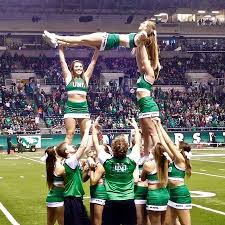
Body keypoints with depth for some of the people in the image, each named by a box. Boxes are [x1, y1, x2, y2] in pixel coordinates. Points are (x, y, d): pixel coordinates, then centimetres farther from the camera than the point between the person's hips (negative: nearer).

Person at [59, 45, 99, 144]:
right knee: (70, 133, -8)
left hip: (83, 108, 3)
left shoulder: (86, 77, 12)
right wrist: (61, 47, 3)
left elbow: (93, 61, 12)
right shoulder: (69, 77, 7)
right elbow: (62, 61, 5)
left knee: (85, 134, 5)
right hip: (70, 107, -3)